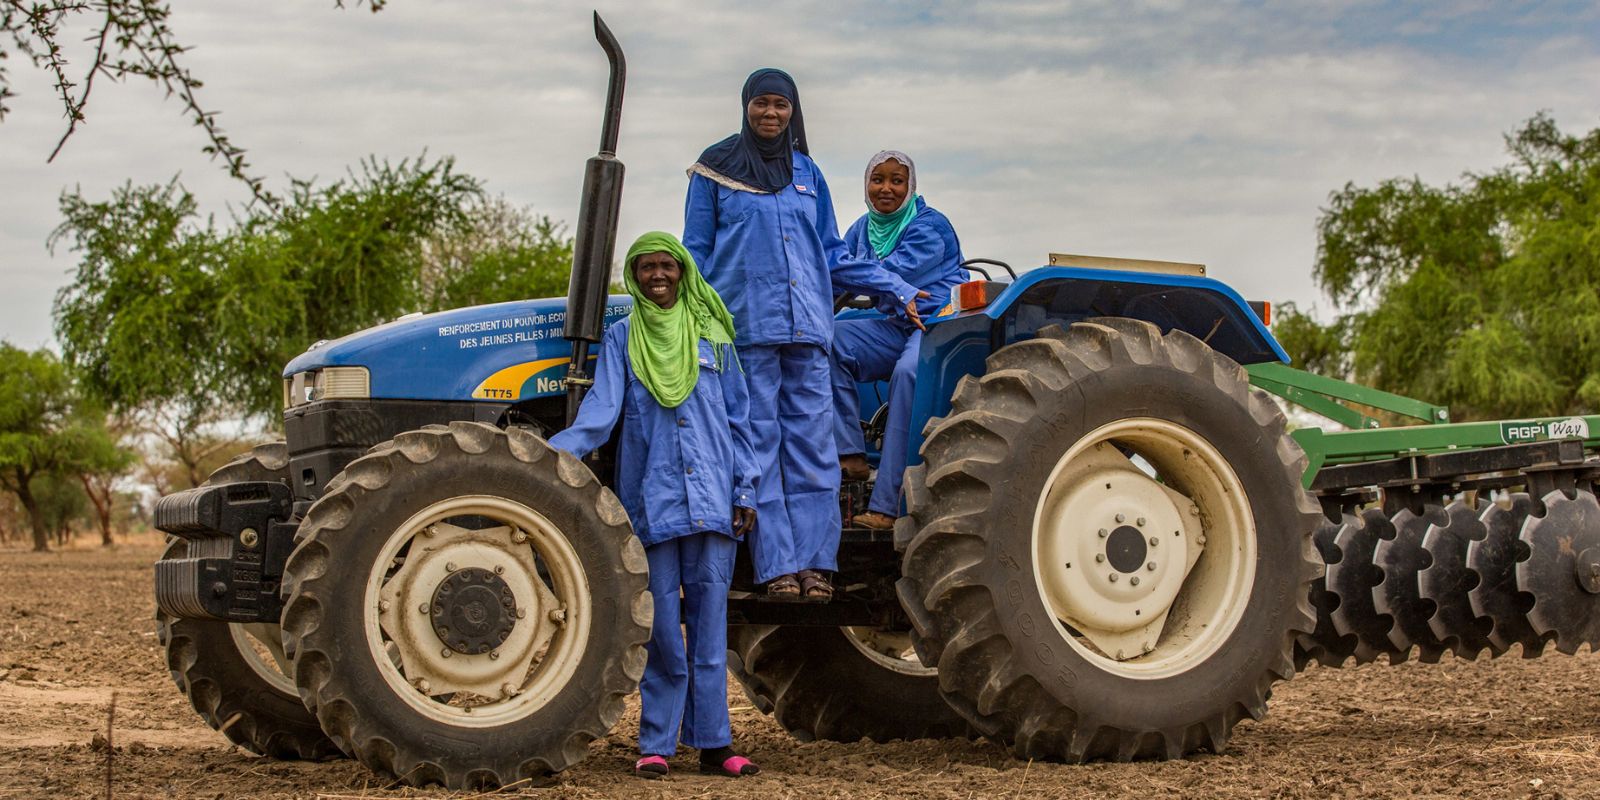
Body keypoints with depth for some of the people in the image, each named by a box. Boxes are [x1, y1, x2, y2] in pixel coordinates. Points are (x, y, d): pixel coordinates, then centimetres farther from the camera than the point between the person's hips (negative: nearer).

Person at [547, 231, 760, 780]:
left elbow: (738, 419, 13)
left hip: (711, 500, 1)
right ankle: (656, 745, 5)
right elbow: (601, 411, -2)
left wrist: (746, 489, 6)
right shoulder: (622, 339, 9)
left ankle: (712, 742, 4)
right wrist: (557, 451, -19)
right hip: (650, 501, -1)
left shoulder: (711, 335, 12)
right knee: (661, 624, -1)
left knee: (708, 619, 1)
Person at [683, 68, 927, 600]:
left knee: (811, 444, -2)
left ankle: (816, 562, 0)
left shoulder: (806, 172, 18)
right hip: (746, 325, -3)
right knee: (759, 445, -5)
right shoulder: (716, 170, 8)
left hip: (806, 326, 3)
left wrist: (898, 292, 17)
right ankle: (777, 566, -5)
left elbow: (832, 255, 22)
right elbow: (696, 252, 9)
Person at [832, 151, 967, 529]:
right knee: (830, 338, -22)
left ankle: (887, 505, -41)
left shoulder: (929, 226, -7)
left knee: (909, 371, -38)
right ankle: (849, 454, -24)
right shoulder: (863, 227, 14)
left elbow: (898, 270, -21)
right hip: (894, 327, 6)